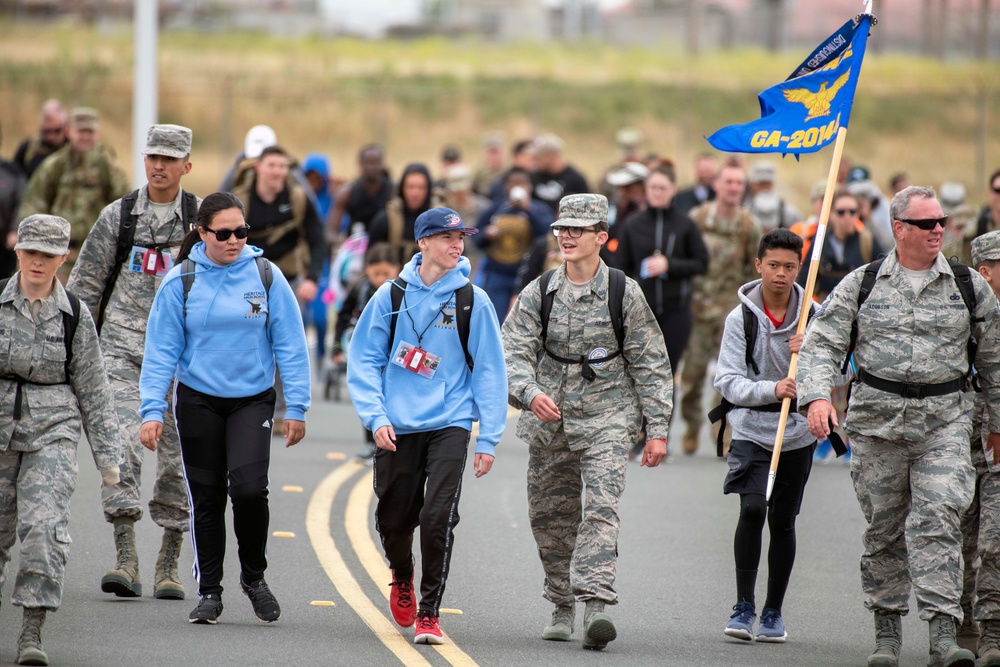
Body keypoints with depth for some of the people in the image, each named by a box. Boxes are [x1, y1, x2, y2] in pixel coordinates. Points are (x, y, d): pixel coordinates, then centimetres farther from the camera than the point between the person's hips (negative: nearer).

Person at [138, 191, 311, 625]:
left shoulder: (266, 277, -3)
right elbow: (161, 350, -2)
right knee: (206, 496, 5)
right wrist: (152, 410, -9)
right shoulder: (181, 282, -4)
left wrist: (296, 407, -1)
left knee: (249, 488, -16)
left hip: (253, 399, -1)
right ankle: (209, 591, 18)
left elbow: (290, 345, 2)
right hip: (198, 401, 1)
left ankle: (254, 576, 7)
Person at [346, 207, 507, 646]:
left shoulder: (473, 301, -1)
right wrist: (376, 417, -7)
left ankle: (429, 614, -2)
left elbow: (489, 372, 2)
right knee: (394, 520, 8)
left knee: (438, 519, -14)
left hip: (449, 425, -1)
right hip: (397, 428, 1)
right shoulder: (392, 296, 1)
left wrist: (489, 439, -2)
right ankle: (402, 580, 40)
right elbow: (364, 360, 4)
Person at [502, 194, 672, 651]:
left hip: (607, 419, -3)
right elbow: (513, 352, -3)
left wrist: (657, 429, -2)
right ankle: (563, 607, 26)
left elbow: (650, 364, 2)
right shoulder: (537, 295, 3)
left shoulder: (624, 294, -2)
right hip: (549, 421, 3)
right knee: (551, 515, 10)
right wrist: (530, 393, -25)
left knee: (601, 507, -19)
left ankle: (596, 604, -28)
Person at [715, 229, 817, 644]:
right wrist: (771, 390, -26)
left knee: (783, 522, 7)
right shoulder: (741, 318, -5)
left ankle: (773, 612, 19)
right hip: (752, 429, -2)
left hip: (798, 433, 2)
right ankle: (743, 606, -13)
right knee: (753, 508, -20)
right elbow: (728, 381, -10)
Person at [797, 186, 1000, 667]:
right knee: (884, 528, 7)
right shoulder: (860, 285, 4)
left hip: (944, 420, -1)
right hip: (877, 419, 1)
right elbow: (821, 345, 1)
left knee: (938, 519, -15)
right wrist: (816, 395, -17)